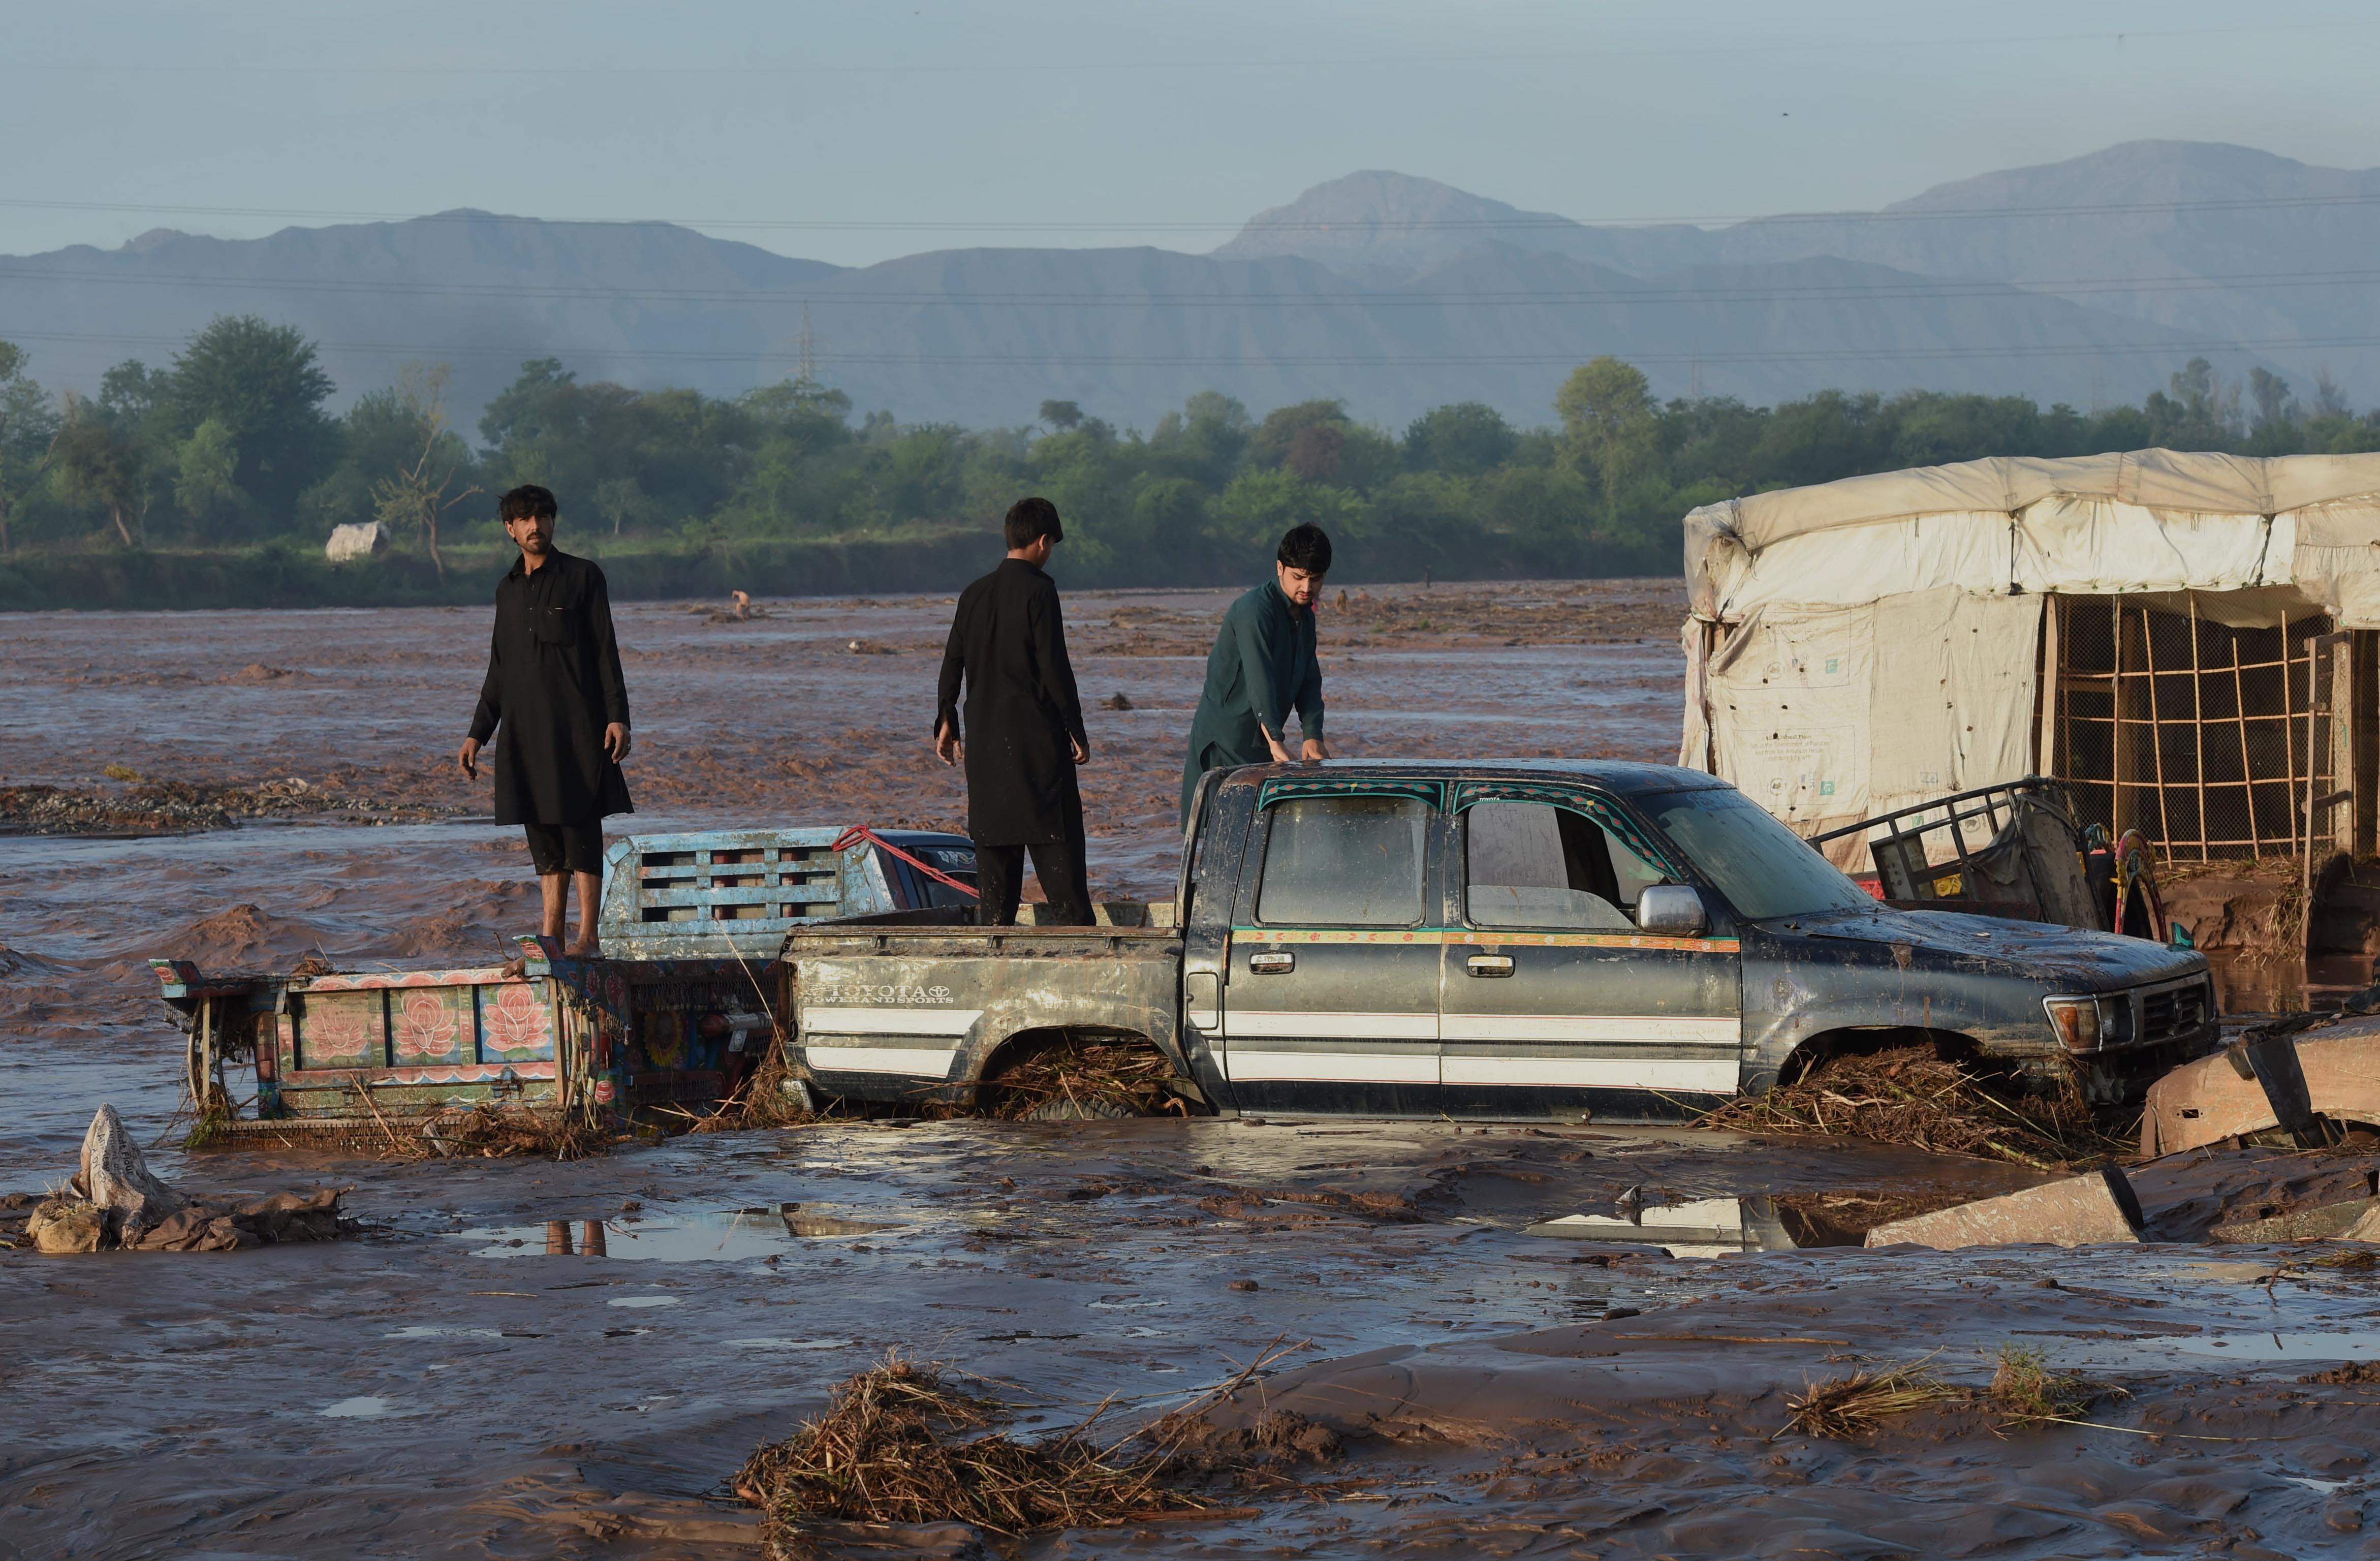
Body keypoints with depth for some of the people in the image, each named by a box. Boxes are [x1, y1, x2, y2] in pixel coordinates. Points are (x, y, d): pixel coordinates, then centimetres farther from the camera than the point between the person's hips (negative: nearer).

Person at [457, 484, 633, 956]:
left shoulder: (583, 577, 1)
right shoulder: (508, 589, 16)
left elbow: (606, 652, -2)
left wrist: (618, 717, -12)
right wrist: (478, 734, 16)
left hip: (575, 725, -5)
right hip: (524, 729, 5)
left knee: (581, 829, -8)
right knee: (543, 834, 6)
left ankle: (587, 937, -9)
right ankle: (551, 937, 9)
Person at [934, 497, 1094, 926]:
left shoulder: (975, 593, 9)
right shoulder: (1039, 590, -10)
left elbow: (953, 662, 12)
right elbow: (1054, 665, -13)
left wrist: (947, 722, 22)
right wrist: (1076, 730, -8)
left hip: (983, 736, 6)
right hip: (1035, 731, -6)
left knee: (994, 832, 8)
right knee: (1056, 833, -3)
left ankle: (995, 924, 6)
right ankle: (1072, 918, -7)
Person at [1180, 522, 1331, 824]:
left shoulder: (1305, 615, 11)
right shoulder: (1254, 610, -19)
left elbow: (1310, 681, 10)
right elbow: (1259, 679, -30)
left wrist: (1313, 735, -8)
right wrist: (1276, 741, -40)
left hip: (1261, 741, 9)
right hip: (1225, 740, -9)